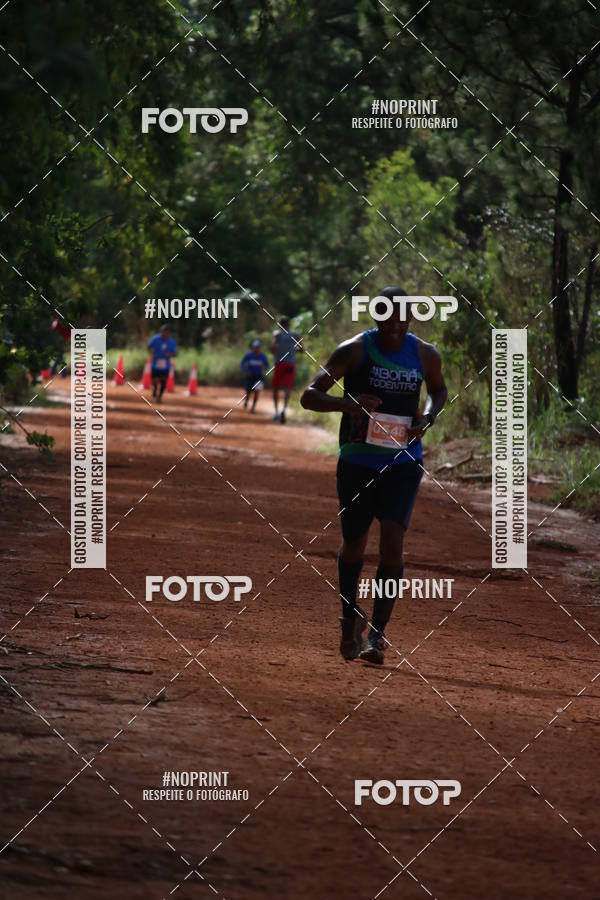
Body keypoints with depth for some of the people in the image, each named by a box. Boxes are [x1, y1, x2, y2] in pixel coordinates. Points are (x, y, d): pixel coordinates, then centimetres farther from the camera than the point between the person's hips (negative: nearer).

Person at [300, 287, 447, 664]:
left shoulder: (425, 355, -2)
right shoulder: (355, 350, -10)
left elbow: (439, 389, 20)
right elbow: (309, 395, -13)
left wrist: (429, 415, -3)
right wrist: (346, 404, -32)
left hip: (403, 461, 1)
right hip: (357, 460, 0)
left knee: (392, 541, -14)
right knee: (354, 544, 9)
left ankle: (377, 635, -11)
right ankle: (350, 618, 35)